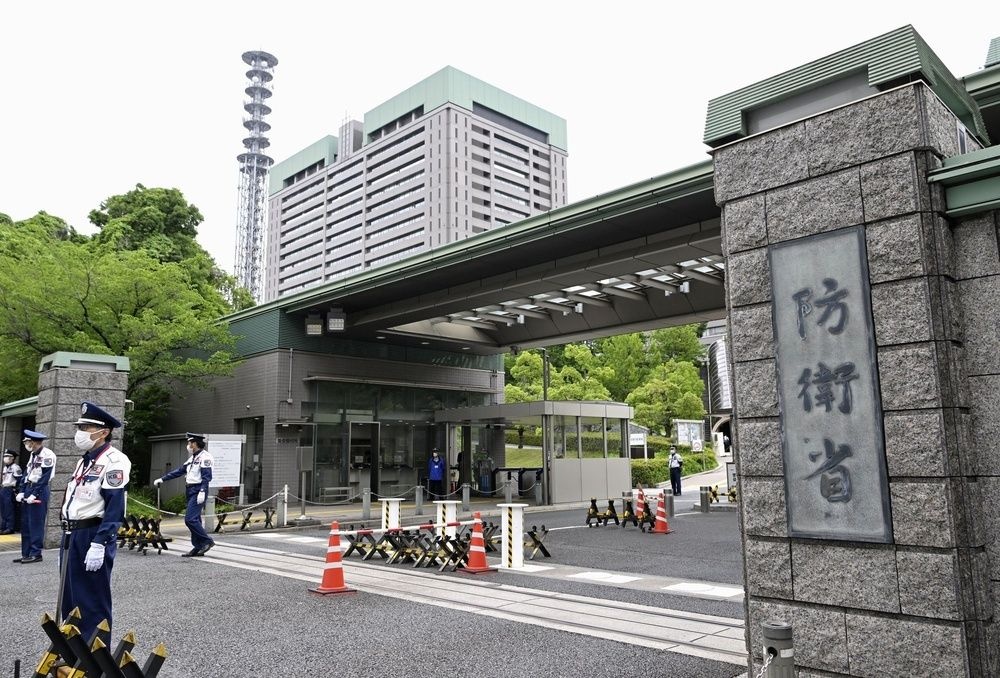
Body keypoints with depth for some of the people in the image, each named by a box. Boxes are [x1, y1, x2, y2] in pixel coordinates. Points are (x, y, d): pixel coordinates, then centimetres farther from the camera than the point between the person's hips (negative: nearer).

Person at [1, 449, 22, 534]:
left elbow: (19, 480, -17)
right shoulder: (5, 468, 18)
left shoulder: (15, 467, -12)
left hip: (9, 490, -9)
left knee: (9, 510, -7)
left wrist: (15, 489, -18)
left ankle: (10, 528, -3)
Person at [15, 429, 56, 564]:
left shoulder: (47, 455, -15)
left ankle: (36, 554, 1)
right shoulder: (33, 454, 14)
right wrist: (21, 492, 5)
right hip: (28, 489, 9)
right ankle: (26, 553, 19)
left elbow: (44, 478, -18)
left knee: (36, 523, -5)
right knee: (25, 523, 12)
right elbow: (27, 473, 14)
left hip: (39, 492, -9)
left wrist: (34, 494, -19)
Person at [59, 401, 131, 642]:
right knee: (69, 601, 18)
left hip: (93, 537, -9)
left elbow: (114, 508, -21)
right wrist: (66, 541, 19)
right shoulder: (85, 460, 16)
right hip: (73, 536, 9)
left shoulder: (114, 461, -14)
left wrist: (99, 545, -26)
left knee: (94, 604, 0)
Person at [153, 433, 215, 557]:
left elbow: (207, 476, -17)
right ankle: (198, 548, 12)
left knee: (190, 519, -16)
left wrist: (202, 491, -25)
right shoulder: (192, 458, 19)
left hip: (198, 491, -9)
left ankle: (207, 541, -7)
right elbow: (179, 471, 22)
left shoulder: (204, 456, -10)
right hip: (190, 491, 9)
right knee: (194, 520, 9)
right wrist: (162, 479, 21)